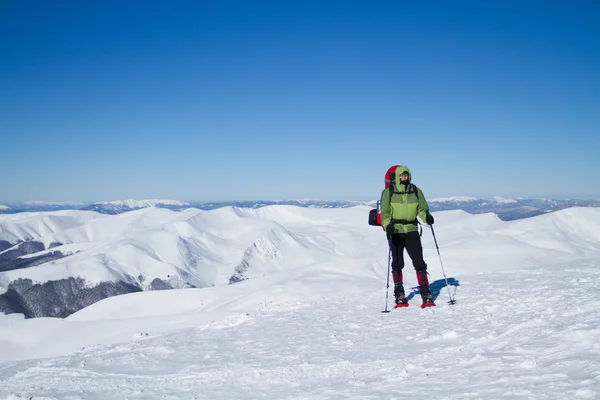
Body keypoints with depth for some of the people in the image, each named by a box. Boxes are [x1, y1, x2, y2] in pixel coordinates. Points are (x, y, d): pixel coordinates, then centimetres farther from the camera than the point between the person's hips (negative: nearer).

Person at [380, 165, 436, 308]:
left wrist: (427, 217, -16)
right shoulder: (388, 192, 0)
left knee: (419, 261, -5)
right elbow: (385, 212, -4)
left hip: (412, 230, 1)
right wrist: (387, 225, -22)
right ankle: (400, 297, 11)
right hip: (395, 231, -1)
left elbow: (422, 208, 6)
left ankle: (427, 296, -2)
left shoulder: (416, 191, 6)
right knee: (397, 263, 2)